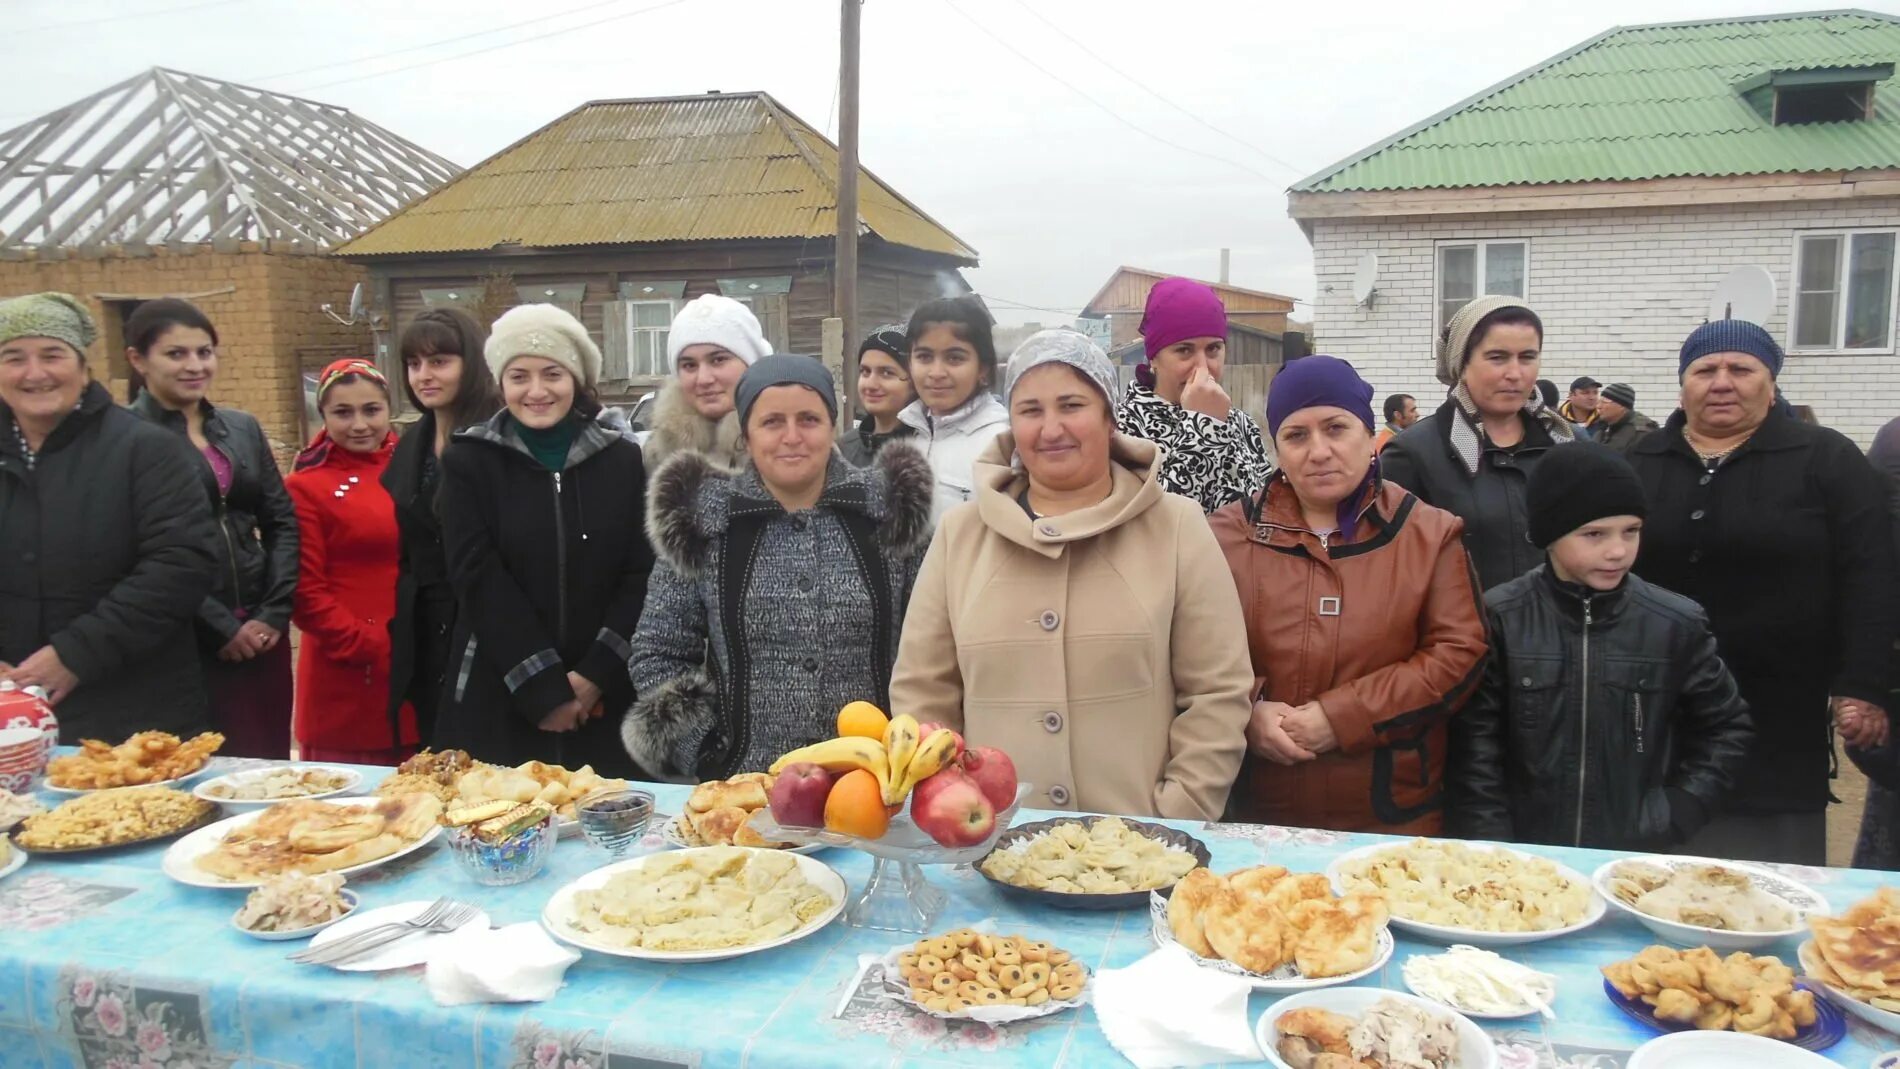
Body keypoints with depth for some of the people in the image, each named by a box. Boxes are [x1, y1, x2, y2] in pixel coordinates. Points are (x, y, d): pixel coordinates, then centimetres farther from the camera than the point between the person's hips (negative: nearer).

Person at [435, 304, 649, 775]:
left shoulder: (623, 460, 4)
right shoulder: (469, 460, 2)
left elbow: (642, 575, 0)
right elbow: (478, 577, -6)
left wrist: (594, 675, -11)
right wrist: (544, 690, -13)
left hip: (604, 702, 1)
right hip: (497, 702, -1)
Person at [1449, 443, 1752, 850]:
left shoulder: (1676, 624, -3)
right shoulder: (1500, 618, -9)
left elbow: (1724, 730, 7)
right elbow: (1476, 746, -8)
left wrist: (1672, 821, -2)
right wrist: (1493, 847, -12)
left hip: (1637, 858, 2)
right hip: (1524, 857, -1)